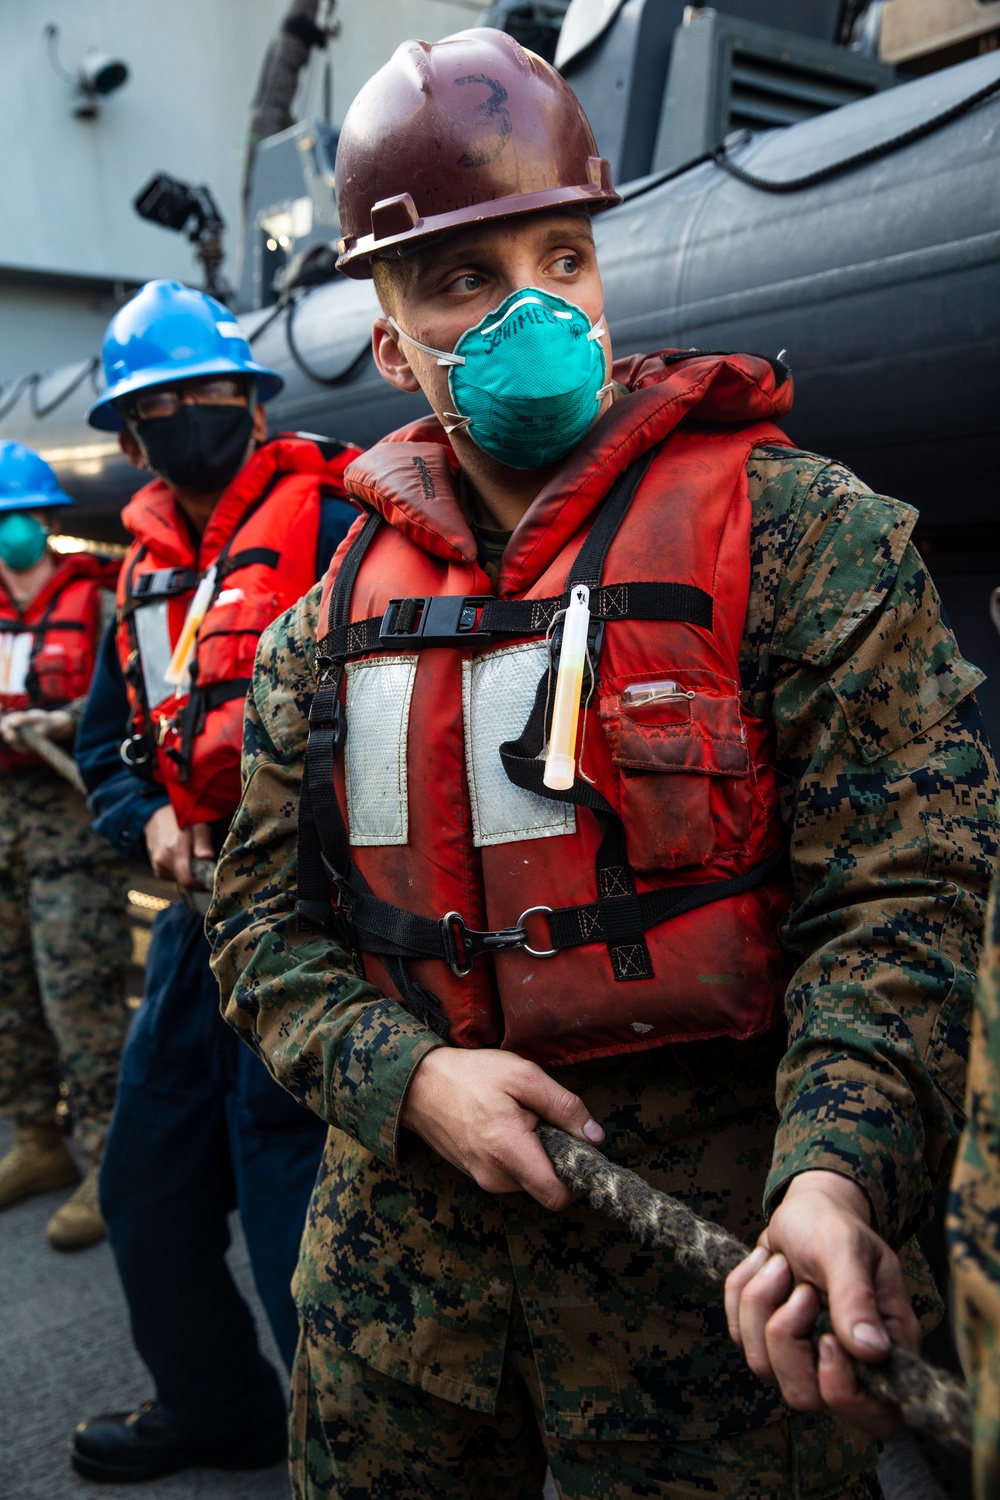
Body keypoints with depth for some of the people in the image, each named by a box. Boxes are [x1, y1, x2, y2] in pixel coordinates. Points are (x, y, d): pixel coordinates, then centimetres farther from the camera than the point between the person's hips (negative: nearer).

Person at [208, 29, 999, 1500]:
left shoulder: (800, 531, -7)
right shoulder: (338, 612, 5)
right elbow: (265, 914, 6)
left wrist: (838, 1173, -28)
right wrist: (411, 1076, -11)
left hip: (712, 1247, -3)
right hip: (401, 1211, 5)